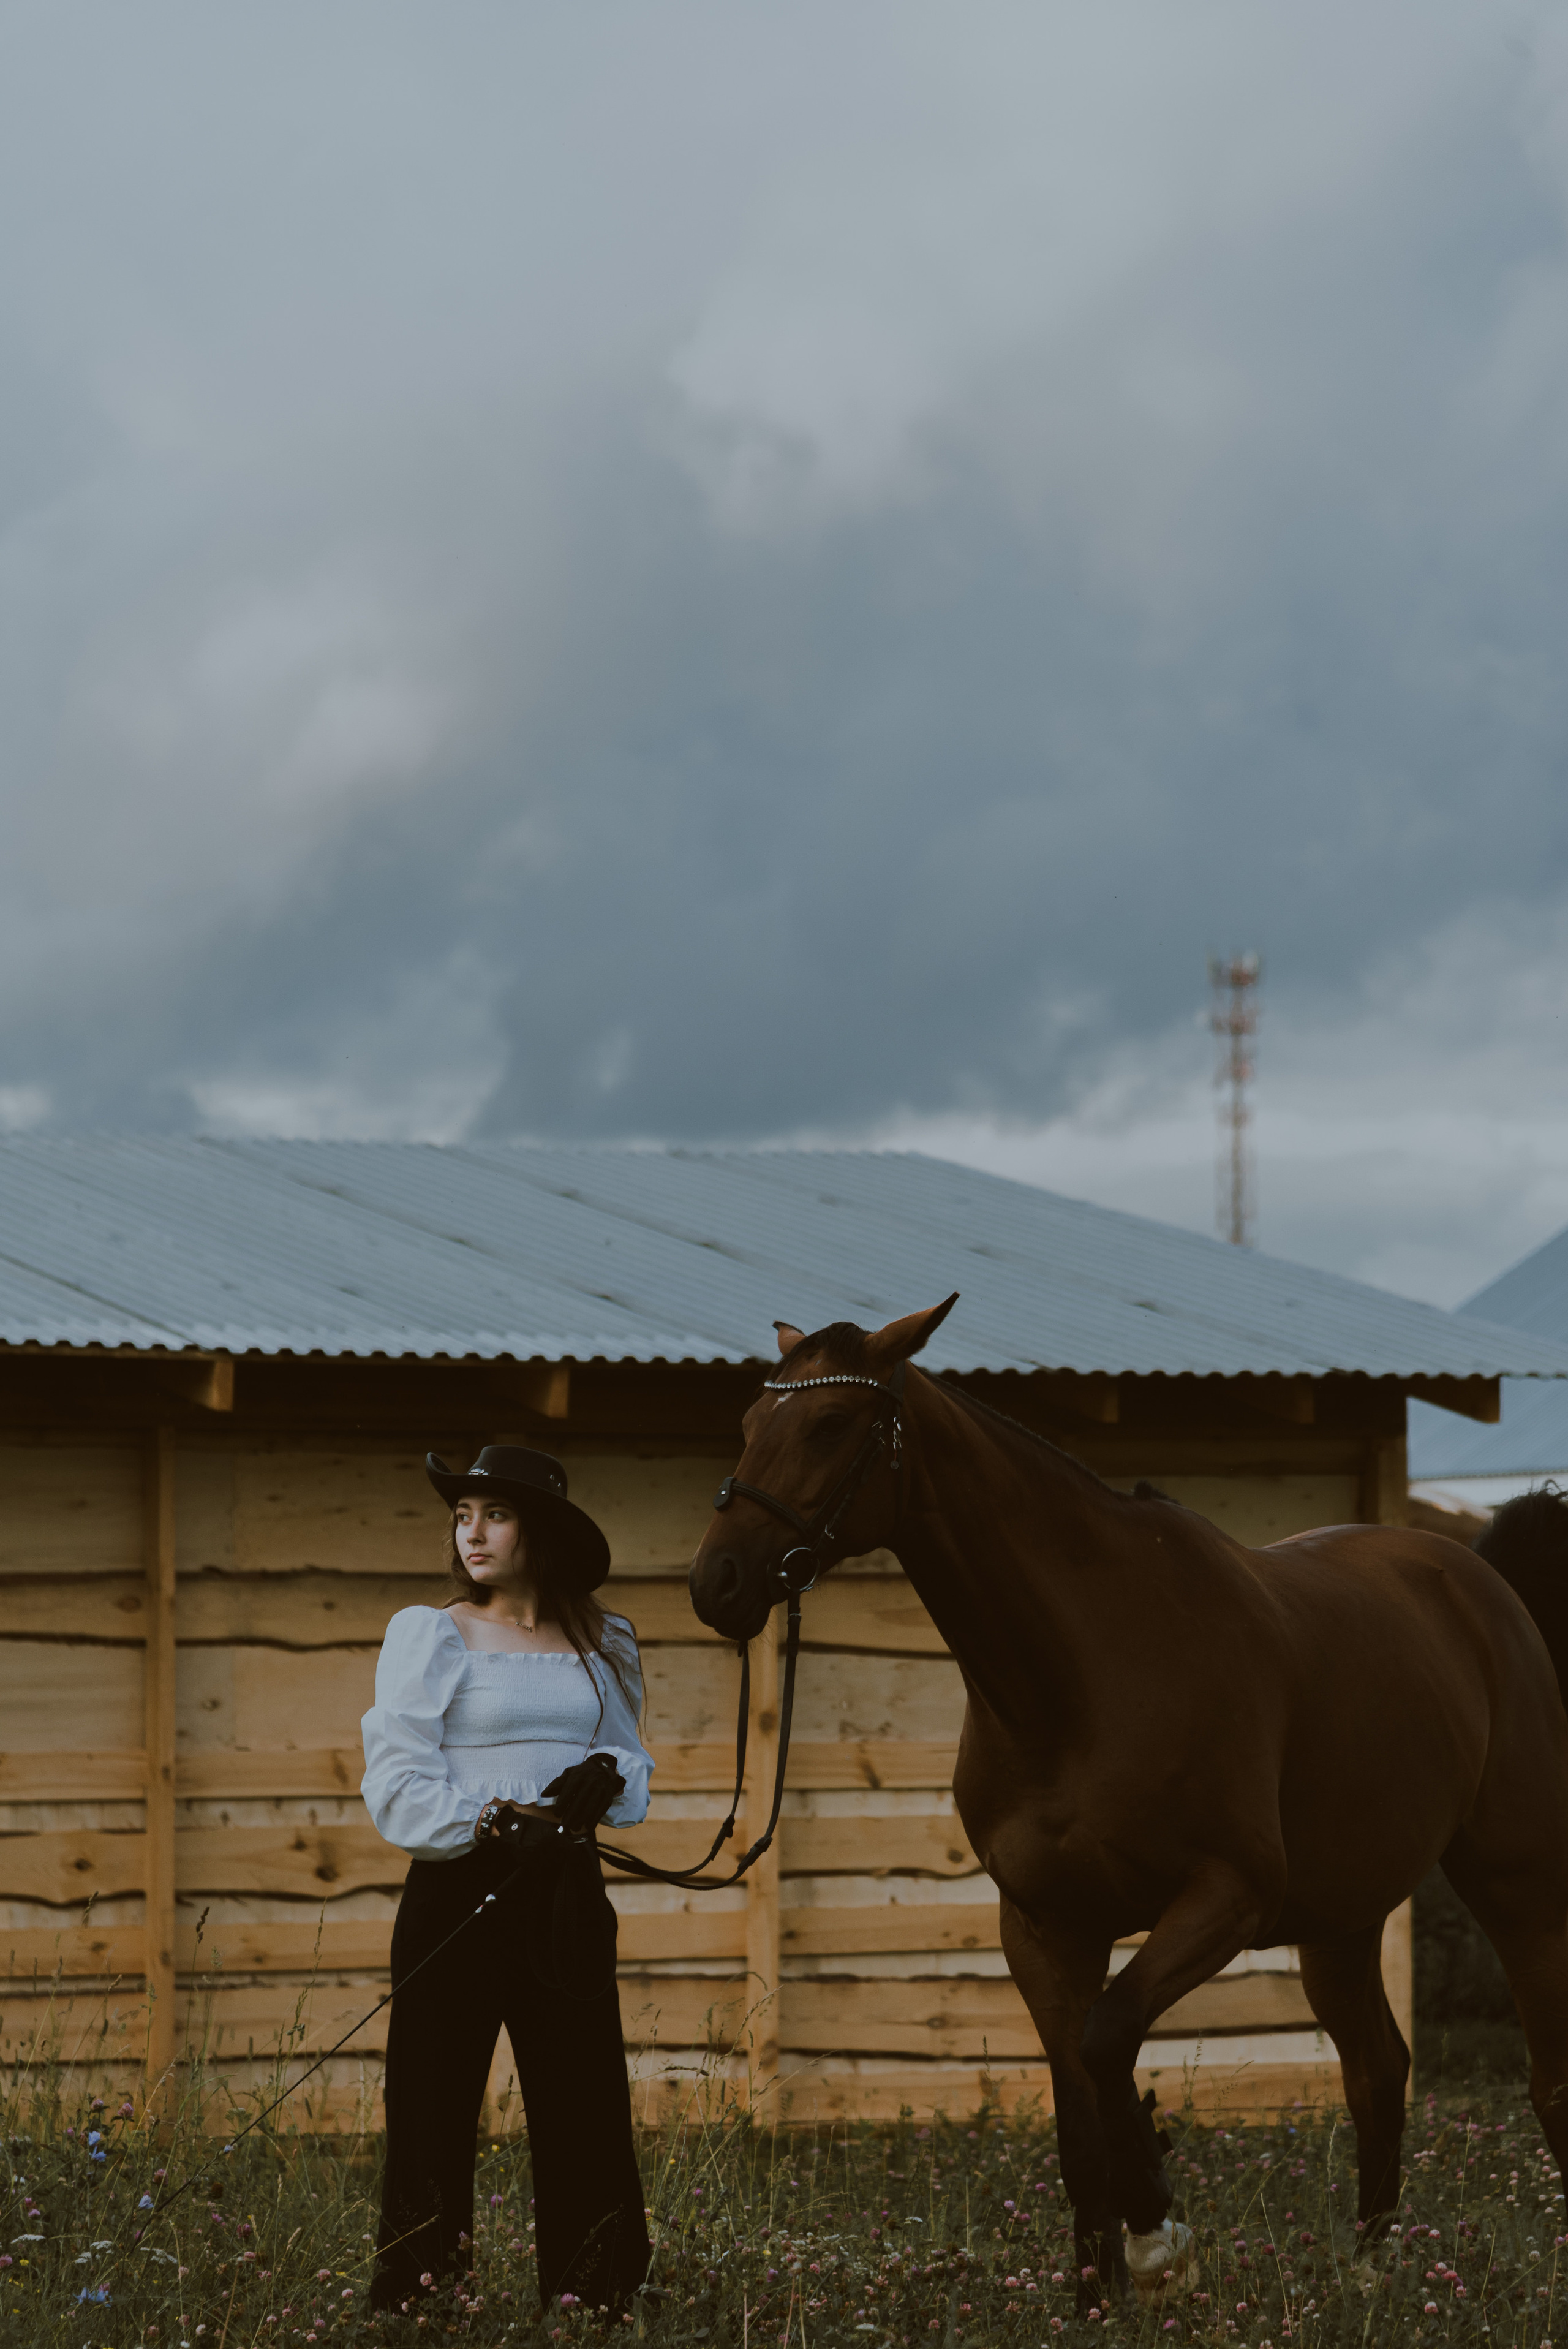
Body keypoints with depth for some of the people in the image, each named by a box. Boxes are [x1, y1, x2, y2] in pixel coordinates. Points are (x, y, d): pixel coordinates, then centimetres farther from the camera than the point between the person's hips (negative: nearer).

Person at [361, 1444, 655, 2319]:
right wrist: (497, 1822, -20)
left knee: (587, 2117, 1)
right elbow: (397, 1784, -7)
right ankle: (409, 2306, 3)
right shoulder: (429, 1635, 0)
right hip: (459, 1893, -3)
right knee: (434, 2116, -3)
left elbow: (634, 1763, 16)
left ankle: (596, 2305, 7)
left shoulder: (604, 1645, 11)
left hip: (568, 1900, 3)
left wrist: (610, 1781, -8)